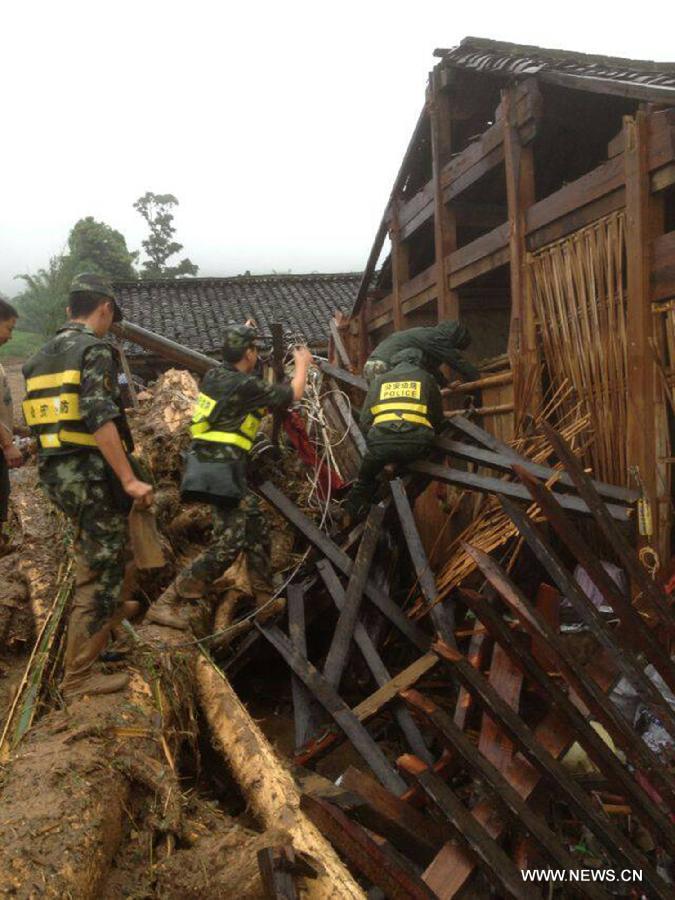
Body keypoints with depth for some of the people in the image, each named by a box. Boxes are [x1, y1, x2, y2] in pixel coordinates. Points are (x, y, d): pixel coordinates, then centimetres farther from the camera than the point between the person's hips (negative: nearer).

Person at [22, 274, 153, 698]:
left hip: (55, 473, 9)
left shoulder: (41, 356, 15)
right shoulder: (94, 350, -11)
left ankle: (113, 609, 41)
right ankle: (79, 676, 7)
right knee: (100, 572, -1)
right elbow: (100, 420, -22)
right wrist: (129, 479, -21)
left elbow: (37, 422, 19)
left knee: (116, 548, 26)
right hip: (91, 474, -9)